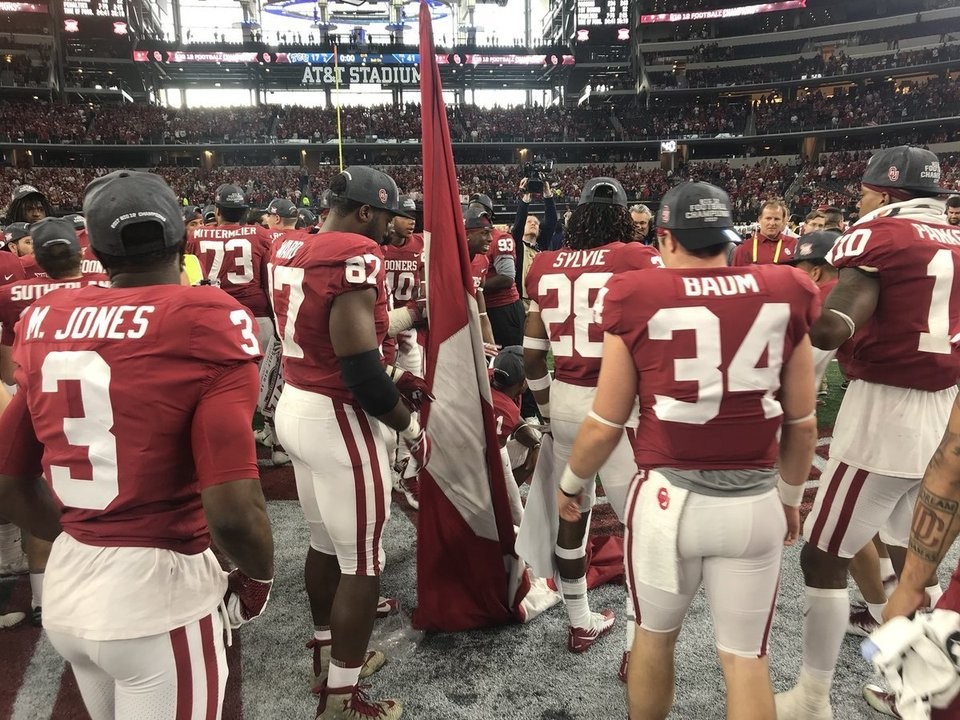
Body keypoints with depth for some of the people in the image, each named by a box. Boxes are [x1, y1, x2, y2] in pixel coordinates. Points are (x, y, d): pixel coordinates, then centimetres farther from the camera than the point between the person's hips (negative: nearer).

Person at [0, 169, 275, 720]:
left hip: (67, 590, 6)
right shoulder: (205, 323, -17)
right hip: (158, 593, -6)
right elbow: (233, 511, -24)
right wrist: (260, 577, -4)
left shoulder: (47, 322, 2)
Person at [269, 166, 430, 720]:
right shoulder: (354, 258, -19)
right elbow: (360, 370, -23)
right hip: (338, 421, -9)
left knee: (327, 543, 23)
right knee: (362, 564, 6)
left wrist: (391, 381, 15)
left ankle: (328, 655, 41)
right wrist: (410, 427, -9)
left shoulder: (291, 251, 9)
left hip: (297, 407, 9)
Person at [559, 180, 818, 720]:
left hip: (670, 497, -2)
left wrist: (571, 483, 15)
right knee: (746, 655, 17)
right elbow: (803, 422, 7)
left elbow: (605, 426, -3)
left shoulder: (639, 299, -7)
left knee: (656, 635, 21)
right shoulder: (784, 295, 0)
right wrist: (791, 496, 23)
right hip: (754, 503, 2)